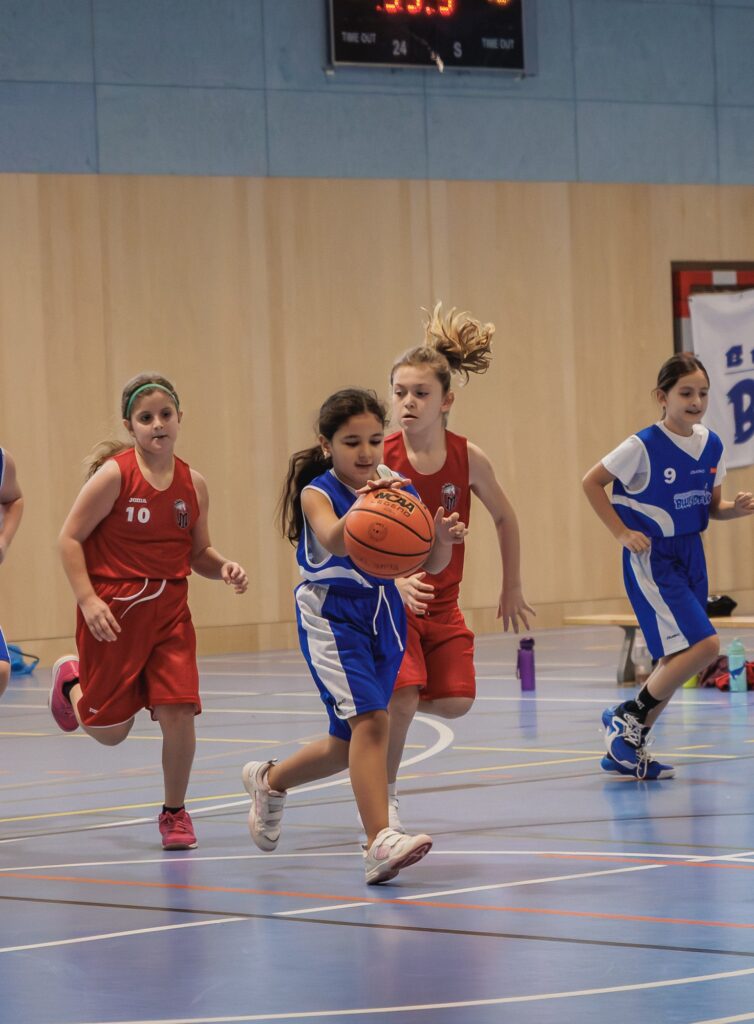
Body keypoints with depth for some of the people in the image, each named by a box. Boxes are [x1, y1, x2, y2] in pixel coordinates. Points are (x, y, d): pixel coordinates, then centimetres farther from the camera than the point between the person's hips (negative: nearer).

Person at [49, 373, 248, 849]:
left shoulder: (193, 484, 1)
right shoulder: (114, 475, -13)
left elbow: (199, 552, 13)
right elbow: (70, 538, -9)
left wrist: (224, 567, -9)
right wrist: (88, 599, -18)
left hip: (169, 612, 3)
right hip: (114, 613, -3)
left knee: (178, 712, -11)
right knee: (111, 731, 8)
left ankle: (175, 812, 12)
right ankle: (71, 679, 43)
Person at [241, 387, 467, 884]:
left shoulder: (399, 488, -2)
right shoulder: (318, 493, -14)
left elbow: (430, 563, -4)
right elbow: (335, 541, -36)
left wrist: (444, 536, -26)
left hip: (383, 614, 6)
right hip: (331, 614, -6)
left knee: (350, 741, 15)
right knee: (370, 718, -25)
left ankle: (269, 780, 42)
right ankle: (380, 843, -29)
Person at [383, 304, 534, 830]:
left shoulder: (468, 459, -10)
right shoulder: (381, 460, -19)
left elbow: (505, 518, 7)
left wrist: (512, 589, 14)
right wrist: (397, 582, -38)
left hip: (441, 601, 4)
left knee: (455, 702, -3)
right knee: (402, 697, -18)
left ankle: (379, 705, 29)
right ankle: (382, 797, 4)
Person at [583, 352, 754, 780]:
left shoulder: (711, 445, 4)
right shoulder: (645, 446, -15)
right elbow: (592, 482, -7)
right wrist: (623, 533, -12)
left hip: (690, 554, 7)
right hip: (652, 557, -7)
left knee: (676, 659, 8)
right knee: (704, 645, -19)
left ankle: (626, 750, 19)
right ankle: (627, 717, -3)